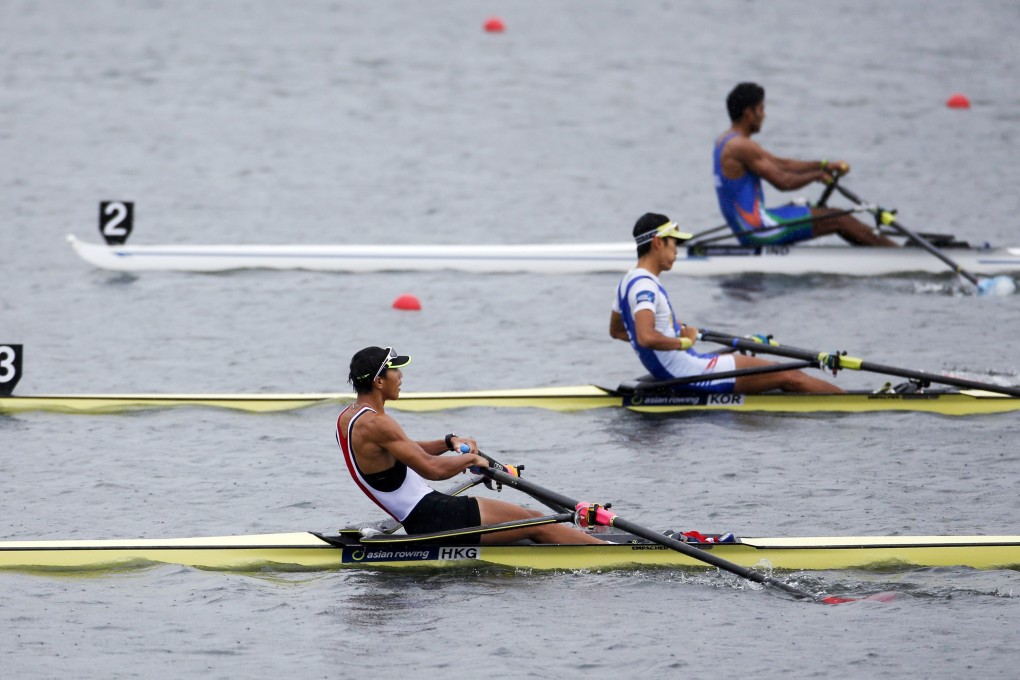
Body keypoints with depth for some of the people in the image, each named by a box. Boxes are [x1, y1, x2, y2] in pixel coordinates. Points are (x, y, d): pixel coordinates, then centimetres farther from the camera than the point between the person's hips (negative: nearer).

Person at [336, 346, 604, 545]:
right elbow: (431, 468, -25)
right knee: (535, 524, -3)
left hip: (417, 522, 10)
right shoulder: (375, 424, -22)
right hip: (432, 519, -10)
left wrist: (448, 442, 9)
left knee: (533, 517, 13)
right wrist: (471, 459, -6)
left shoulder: (347, 417, 11)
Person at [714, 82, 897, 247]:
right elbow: (782, 182, -19)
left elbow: (780, 164, 17)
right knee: (837, 219, -3)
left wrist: (823, 165, 9)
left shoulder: (725, 141, 15)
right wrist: (818, 175, -2)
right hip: (758, 230, -10)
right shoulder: (742, 147, -18)